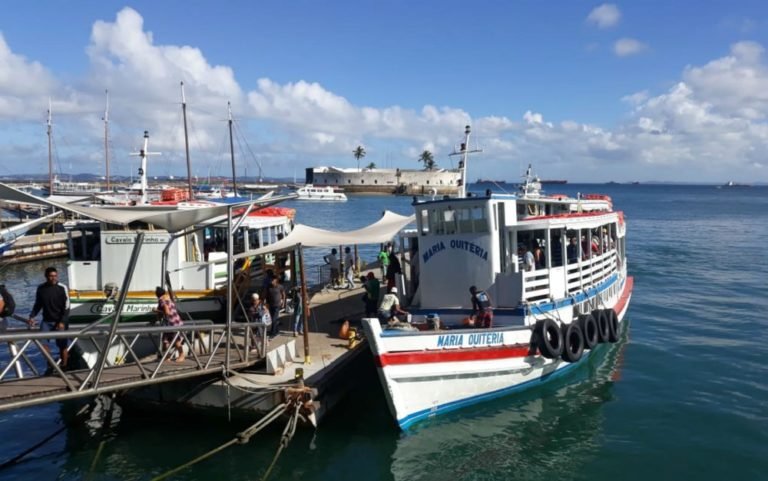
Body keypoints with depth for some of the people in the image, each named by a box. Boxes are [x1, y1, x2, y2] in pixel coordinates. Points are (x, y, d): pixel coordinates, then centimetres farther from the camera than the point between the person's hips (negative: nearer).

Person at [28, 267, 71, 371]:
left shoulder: (62, 288, -10)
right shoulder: (41, 288, 0)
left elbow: (66, 307, -10)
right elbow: (37, 305, 12)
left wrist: (62, 322, -16)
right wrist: (32, 316, -3)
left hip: (60, 321, -3)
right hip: (47, 320, 3)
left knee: (62, 345, 3)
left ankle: (63, 366, 18)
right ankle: (50, 364, 6)